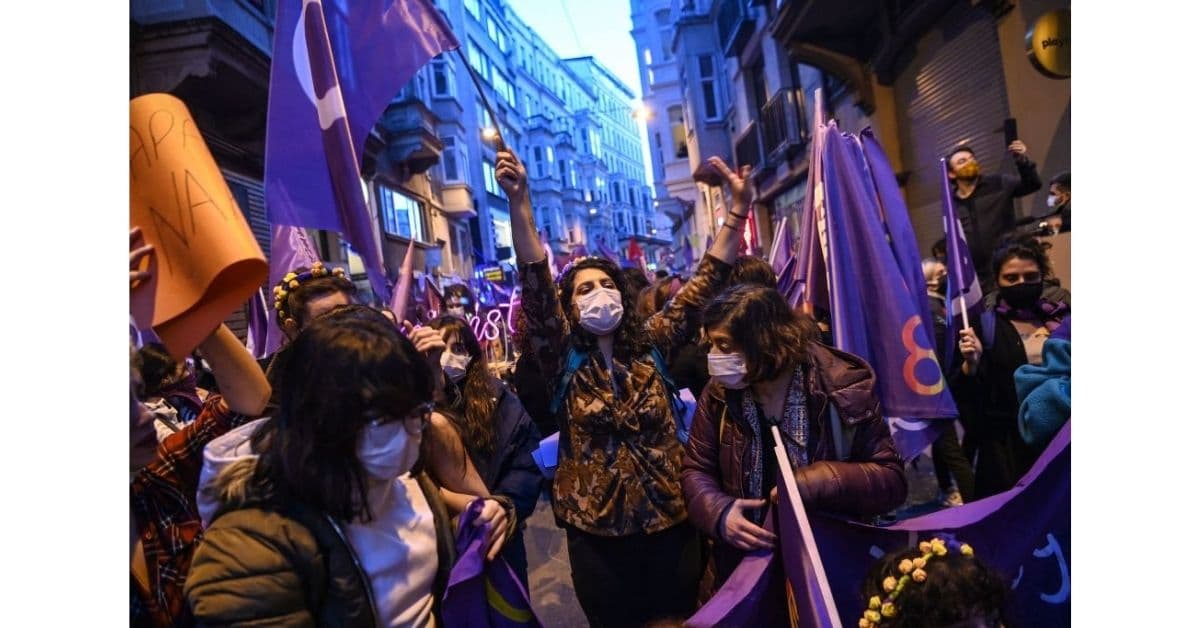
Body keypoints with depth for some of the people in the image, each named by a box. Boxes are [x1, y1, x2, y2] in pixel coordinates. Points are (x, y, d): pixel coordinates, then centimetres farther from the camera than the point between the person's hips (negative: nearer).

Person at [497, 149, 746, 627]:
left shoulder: (651, 346, 1)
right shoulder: (563, 360, -5)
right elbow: (535, 287, -18)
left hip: (669, 519, 2)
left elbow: (703, 286, -2)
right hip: (597, 529, -1)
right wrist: (518, 202, -29)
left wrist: (738, 210, -8)